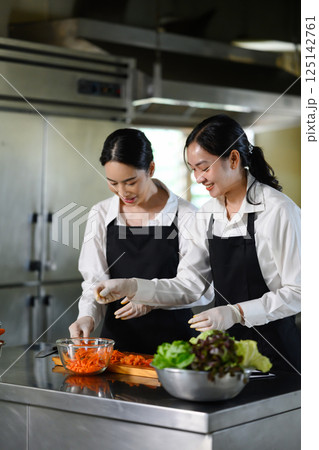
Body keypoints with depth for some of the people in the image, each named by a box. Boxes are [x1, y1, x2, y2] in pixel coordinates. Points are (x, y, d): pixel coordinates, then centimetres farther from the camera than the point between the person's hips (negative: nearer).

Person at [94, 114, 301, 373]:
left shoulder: (278, 210, -16)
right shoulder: (208, 214, 6)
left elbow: (297, 292, -17)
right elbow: (189, 286, 5)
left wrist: (236, 313, -25)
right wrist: (130, 287, -6)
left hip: (273, 350, -6)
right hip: (224, 344, 6)